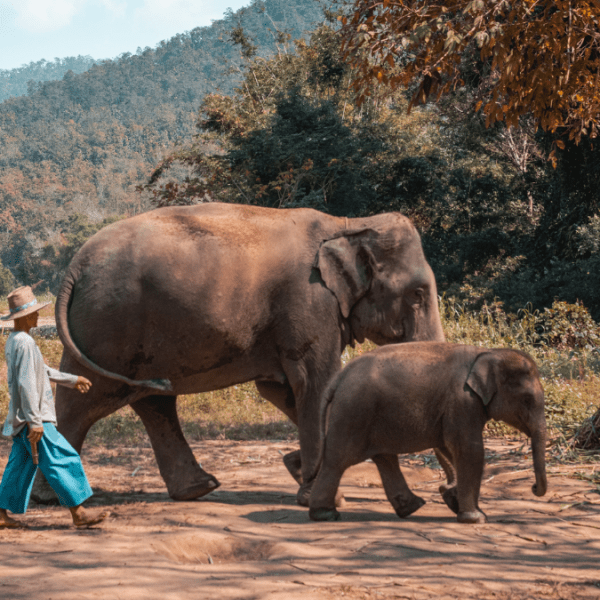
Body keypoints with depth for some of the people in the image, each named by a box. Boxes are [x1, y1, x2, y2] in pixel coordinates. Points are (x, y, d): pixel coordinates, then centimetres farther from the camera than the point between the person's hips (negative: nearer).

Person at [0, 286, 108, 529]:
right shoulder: (24, 343, -18)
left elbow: (42, 370, 28)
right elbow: (26, 384, -23)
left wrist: (72, 380, 36)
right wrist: (35, 421, -24)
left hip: (21, 419, 10)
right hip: (33, 418, -10)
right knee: (63, 461, -7)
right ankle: (78, 513, -6)